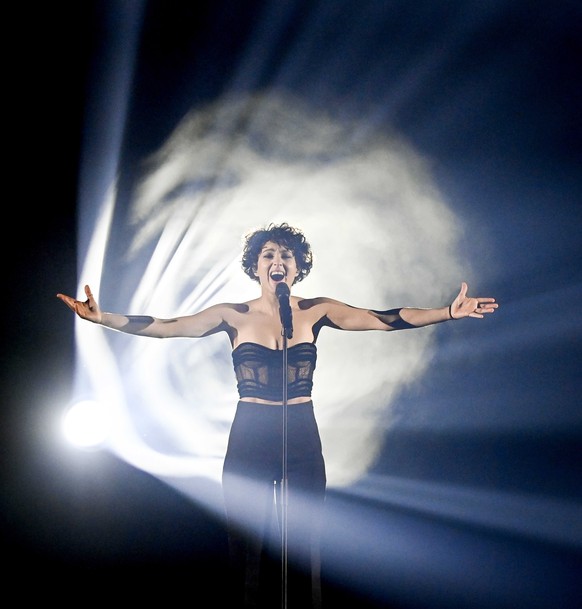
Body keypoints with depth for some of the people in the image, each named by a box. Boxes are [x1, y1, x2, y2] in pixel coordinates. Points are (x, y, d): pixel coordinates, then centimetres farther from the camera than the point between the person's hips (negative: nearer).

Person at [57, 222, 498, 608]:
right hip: (248, 442, 0)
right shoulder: (234, 315, 0)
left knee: (304, 551, 8)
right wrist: (103, 318, -17)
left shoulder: (317, 311, 2)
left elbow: (385, 319, -5)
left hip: (302, 440, 1)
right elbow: (166, 327, -6)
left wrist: (449, 313, -15)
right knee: (247, 550, 9)